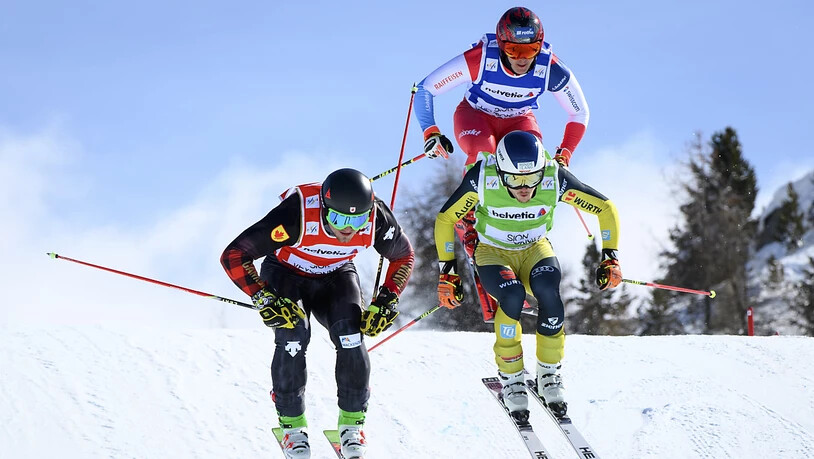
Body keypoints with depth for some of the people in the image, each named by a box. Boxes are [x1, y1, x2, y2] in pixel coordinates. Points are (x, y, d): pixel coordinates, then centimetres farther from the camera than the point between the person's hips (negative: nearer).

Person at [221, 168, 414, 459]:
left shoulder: (376, 217, -28)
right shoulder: (297, 214, -39)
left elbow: (404, 256, -4)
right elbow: (234, 255, -33)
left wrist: (387, 302, -14)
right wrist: (264, 299, -37)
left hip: (336, 275, 2)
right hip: (286, 272, -2)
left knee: (350, 334, -22)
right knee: (293, 332, -27)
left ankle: (352, 422, -4)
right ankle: (292, 424, -8)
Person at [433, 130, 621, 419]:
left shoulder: (555, 178, -25)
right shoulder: (482, 178, -28)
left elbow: (605, 209, -12)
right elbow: (445, 219, -12)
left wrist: (610, 257, -18)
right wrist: (447, 270, -13)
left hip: (535, 250, 1)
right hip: (493, 253, -1)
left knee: (548, 291, -33)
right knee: (513, 296, -34)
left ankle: (549, 374, -13)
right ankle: (510, 379, -15)